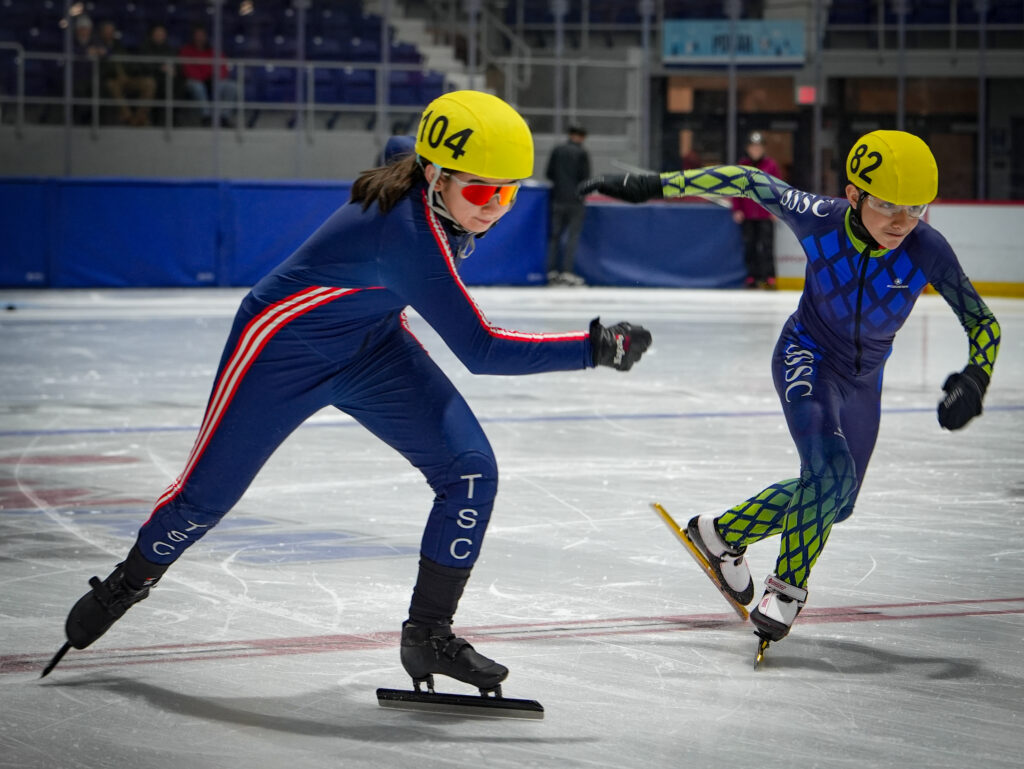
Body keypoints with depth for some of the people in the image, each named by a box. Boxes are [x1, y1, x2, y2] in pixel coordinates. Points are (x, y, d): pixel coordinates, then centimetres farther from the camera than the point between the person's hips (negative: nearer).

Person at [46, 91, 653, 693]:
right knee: (208, 490, 8)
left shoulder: (424, 168, -16)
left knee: (471, 471, -10)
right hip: (283, 347, -8)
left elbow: (400, 146, 12)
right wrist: (595, 348, -47)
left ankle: (428, 635, 1)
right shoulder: (404, 231, -40)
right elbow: (480, 350, -44)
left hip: (372, 347, 8)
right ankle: (130, 582, 39)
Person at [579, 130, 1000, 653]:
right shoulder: (819, 220, -28)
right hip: (806, 355, -4)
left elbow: (982, 323, -19)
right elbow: (748, 182, -15)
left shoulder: (927, 250, -27)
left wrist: (974, 380, -39)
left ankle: (721, 533, 36)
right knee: (829, 472, -26)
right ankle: (787, 587, -5)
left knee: (832, 499, 14)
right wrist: (651, 186, -16)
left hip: (863, 378, 4)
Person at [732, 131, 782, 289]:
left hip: (766, 215, -3)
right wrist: (737, 209, 3)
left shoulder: (770, 165, 2)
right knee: (749, 245, 4)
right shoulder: (742, 165, 8)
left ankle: (768, 276, -5)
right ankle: (752, 275, 11)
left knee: (765, 245, -8)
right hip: (747, 216, 3)